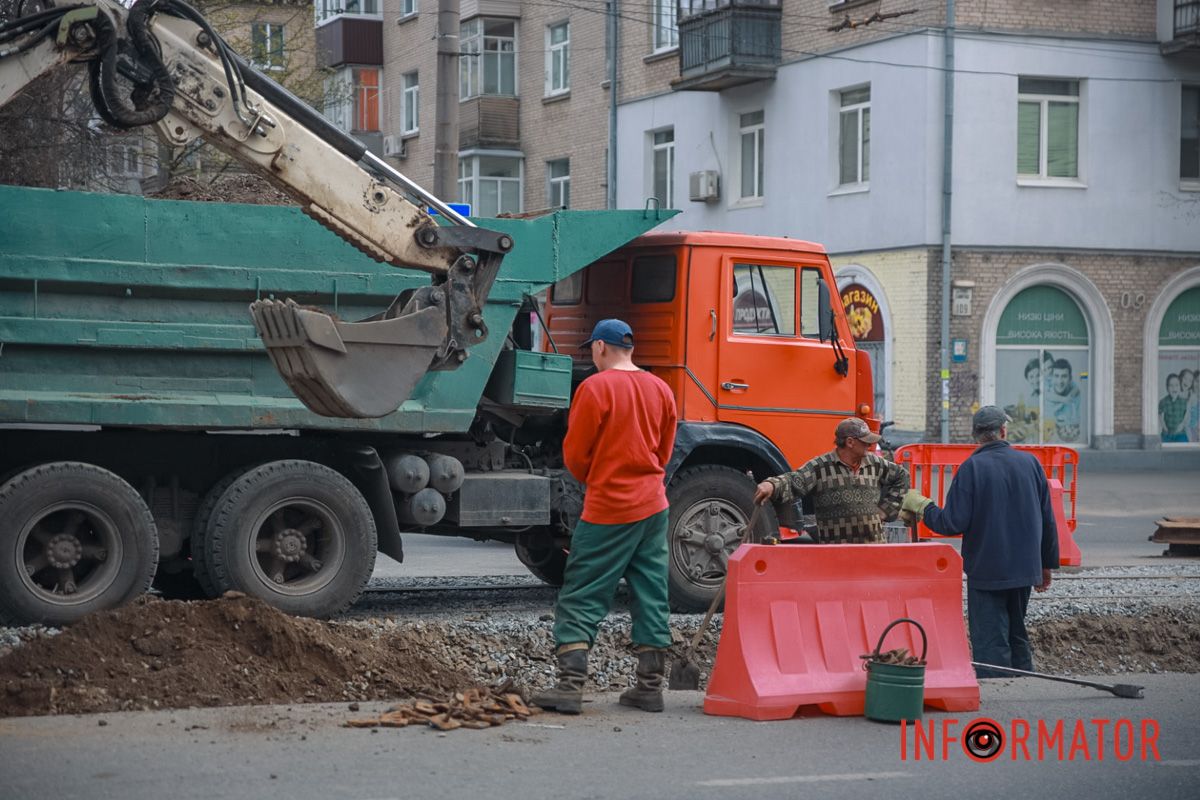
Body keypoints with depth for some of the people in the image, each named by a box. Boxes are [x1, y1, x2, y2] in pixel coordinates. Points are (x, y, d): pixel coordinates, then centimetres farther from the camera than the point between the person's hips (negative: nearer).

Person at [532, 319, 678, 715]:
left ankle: (570, 685, -8)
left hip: (607, 509, -6)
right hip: (654, 505, 6)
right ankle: (651, 686, 12)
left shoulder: (595, 388, -10)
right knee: (651, 597, 10)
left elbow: (574, 454, -6)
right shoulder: (661, 389, 8)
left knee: (580, 598, -2)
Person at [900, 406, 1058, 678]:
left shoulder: (971, 468, -12)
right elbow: (1048, 520, 7)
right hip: (1025, 569, 5)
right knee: (1018, 636, 18)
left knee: (991, 644, -1)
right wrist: (1047, 564, 17)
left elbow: (953, 523, -15)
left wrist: (922, 508, 3)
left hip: (986, 572, -5)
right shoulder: (1029, 463, 2)